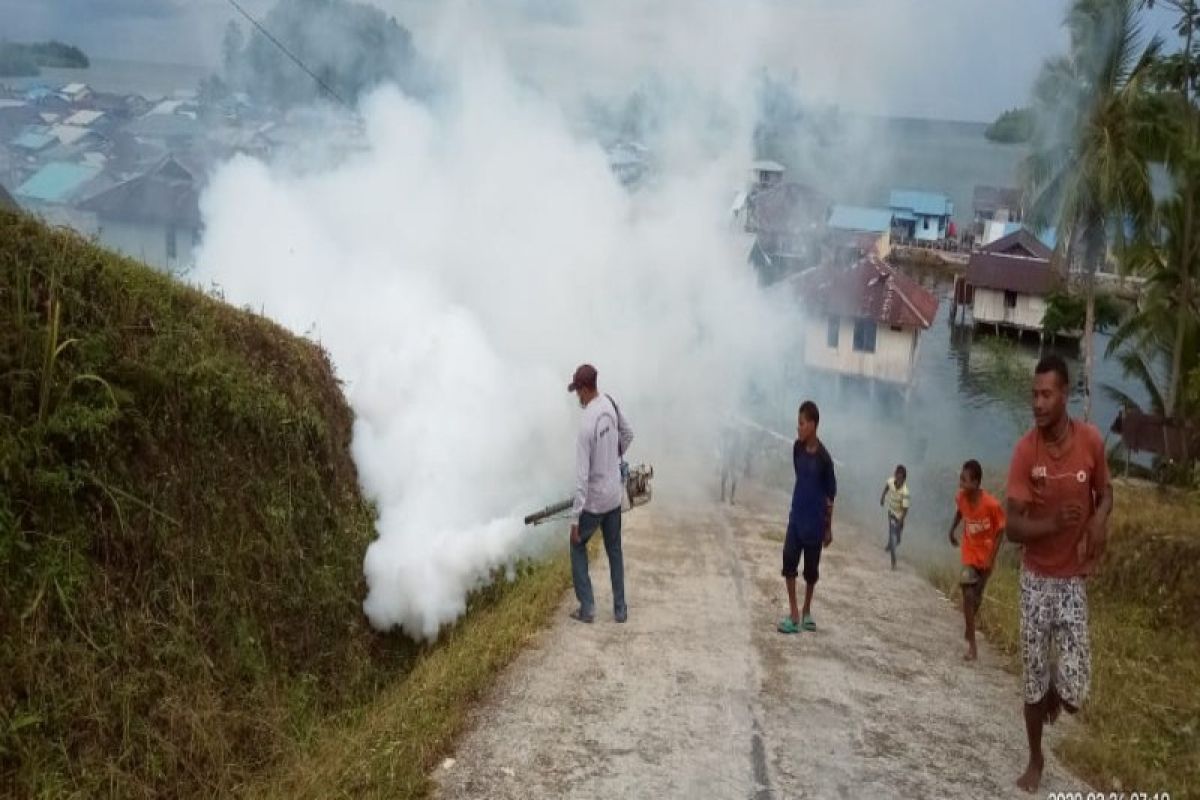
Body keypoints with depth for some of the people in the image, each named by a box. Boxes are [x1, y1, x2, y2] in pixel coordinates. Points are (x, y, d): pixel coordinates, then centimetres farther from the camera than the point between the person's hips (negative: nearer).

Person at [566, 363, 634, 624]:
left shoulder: (586, 424, -26)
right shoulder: (610, 403, -7)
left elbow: (582, 476, -24)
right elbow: (628, 434, 13)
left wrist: (575, 518, -18)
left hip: (594, 500, -6)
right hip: (614, 494, 6)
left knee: (578, 545, 14)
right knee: (614, 550, 18)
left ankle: (587, 608, 13)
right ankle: (620, 609, 22)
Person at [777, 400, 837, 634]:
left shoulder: (824, 458, -16)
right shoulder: (797, 448, -2)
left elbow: (830, 495, -8)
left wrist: (829, 529, -3)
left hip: (815, 521, -4)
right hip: (796, 516, 4)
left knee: (811, 567, 8)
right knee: (789, 560, -7)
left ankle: (807, 611, 26)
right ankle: (794, 614, -2)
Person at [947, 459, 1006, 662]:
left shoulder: (991, 504, -28)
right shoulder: (961, 498, -17)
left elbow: (1000, 531, -15)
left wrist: (991, 558, -18)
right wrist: (952, 530, 11)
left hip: (985, 556, -1)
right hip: (969, 554, 2)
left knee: (977, 595, 15)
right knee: (968, 595, -11)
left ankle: (969, 629, 41)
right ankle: (972, 645, -8)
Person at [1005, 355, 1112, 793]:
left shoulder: (1091, 440, -9)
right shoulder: (1024, 450, -13)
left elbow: (1105, 491, 10)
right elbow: (1013, 528, -13)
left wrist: (1100, 518, -13)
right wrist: (1053, 523, -31)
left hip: (1073, 578, 1)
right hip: (1036, 577, 0)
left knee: (1073, 692, -8)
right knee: (1034, 682, 8)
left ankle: (1057, 687, 28)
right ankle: (1035, 759, 31)